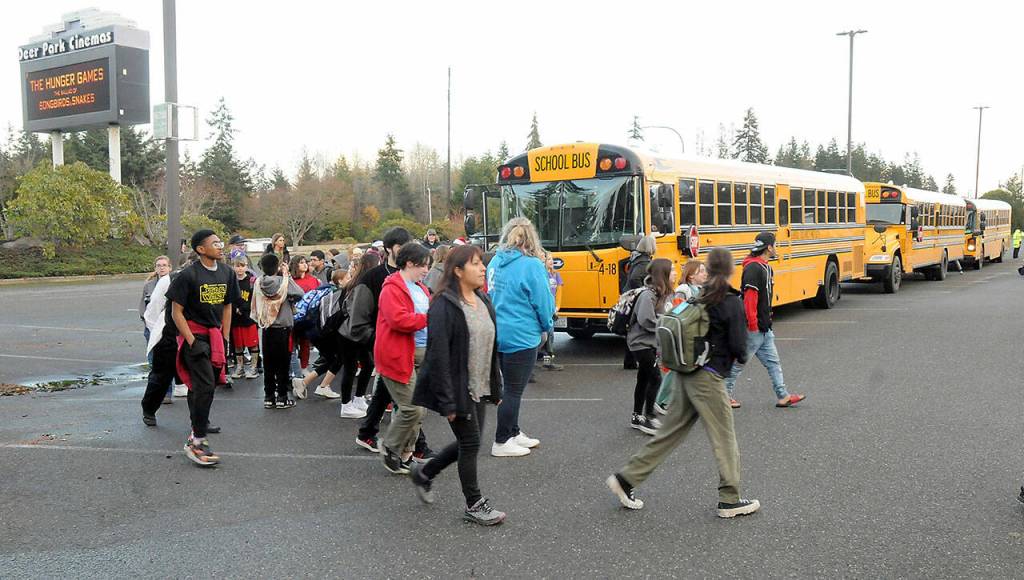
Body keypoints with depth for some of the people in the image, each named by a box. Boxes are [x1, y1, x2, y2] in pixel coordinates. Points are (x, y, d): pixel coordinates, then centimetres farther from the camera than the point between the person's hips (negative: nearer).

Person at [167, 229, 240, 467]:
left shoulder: (226, 273, 7)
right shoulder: (188, 275, -12)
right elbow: (177, 312, -10)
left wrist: (225, 339, 9)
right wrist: (192, 341, -16)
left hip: (214, 335, 6)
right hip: (194, 334, -6)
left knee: (200, 386, 14)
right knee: (205, 386, -14)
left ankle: (196, 430, 27)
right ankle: (197, 442, -8)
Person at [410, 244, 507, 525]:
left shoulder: (483, 302, 9)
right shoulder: (444, 306, -17)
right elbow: (438, 356, -20)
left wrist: (496, 388, 14)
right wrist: (447, 402, -21)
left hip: (479, 389, 8)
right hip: (458, 390, -8)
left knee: (468, 442, 14)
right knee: (470, 443, 2)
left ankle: (424, 473, 36)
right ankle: (474, 504, 20)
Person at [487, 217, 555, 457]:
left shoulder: (495, 262, 4)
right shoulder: (531, 265, -16)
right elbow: (543, 302, -12)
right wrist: (547, 327, 6)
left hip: (498, 334, 7)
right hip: (521, 336, -7)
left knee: (511, 387, 20)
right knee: (513, 390, 4)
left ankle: (513, 433, 31)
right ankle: (502, 442, 12)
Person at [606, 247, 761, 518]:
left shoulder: (696, 298, 8)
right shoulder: (733, 303, -10)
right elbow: (738, 346, -12)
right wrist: (741, 357, 9)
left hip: (683, 374, 7)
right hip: (707, 377, -7)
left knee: (670, 432, 14)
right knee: (724, 438, 6)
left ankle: (626, 478, 14)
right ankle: (730, 500, 15)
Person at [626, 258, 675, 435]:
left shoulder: (662, 293, 8)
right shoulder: (648, 294, -20)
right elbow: (646, 321, -25)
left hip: (651, 343, 9)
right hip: (641, 343, -9)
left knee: (643, 379, 14)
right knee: (655, 379, -8)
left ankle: (637, 417, 23)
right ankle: (648, 418, 1)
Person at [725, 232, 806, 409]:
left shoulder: (766, 267, 13)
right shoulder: (753, 268, -19)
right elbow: (749, 298, -25)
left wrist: (767, 318, 18)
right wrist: (752, 325, -25)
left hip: (764, 328, 10)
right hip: (753, 328, -10)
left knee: (773, 362, 12)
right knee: (739, 362, 2)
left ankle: (783, 396, 17)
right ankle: (726, 395, 13)